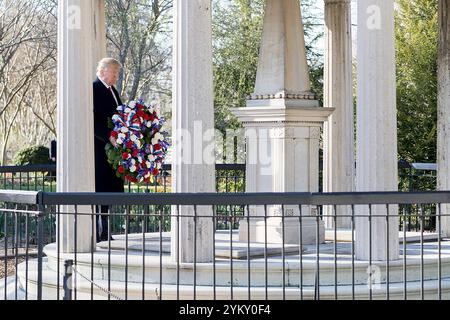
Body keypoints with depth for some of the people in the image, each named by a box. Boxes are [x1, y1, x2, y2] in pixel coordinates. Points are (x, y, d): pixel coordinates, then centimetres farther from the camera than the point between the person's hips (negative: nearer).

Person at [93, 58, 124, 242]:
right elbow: (91, 121, -18)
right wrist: (109, 137, -26)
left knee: (108, 189, 8)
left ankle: (104, 231, 11)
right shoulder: (93, 89, -10)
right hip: (98, 146, -9)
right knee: (98, 188, -8)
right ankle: (96, 232, -6)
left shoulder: (112, 90, 19)